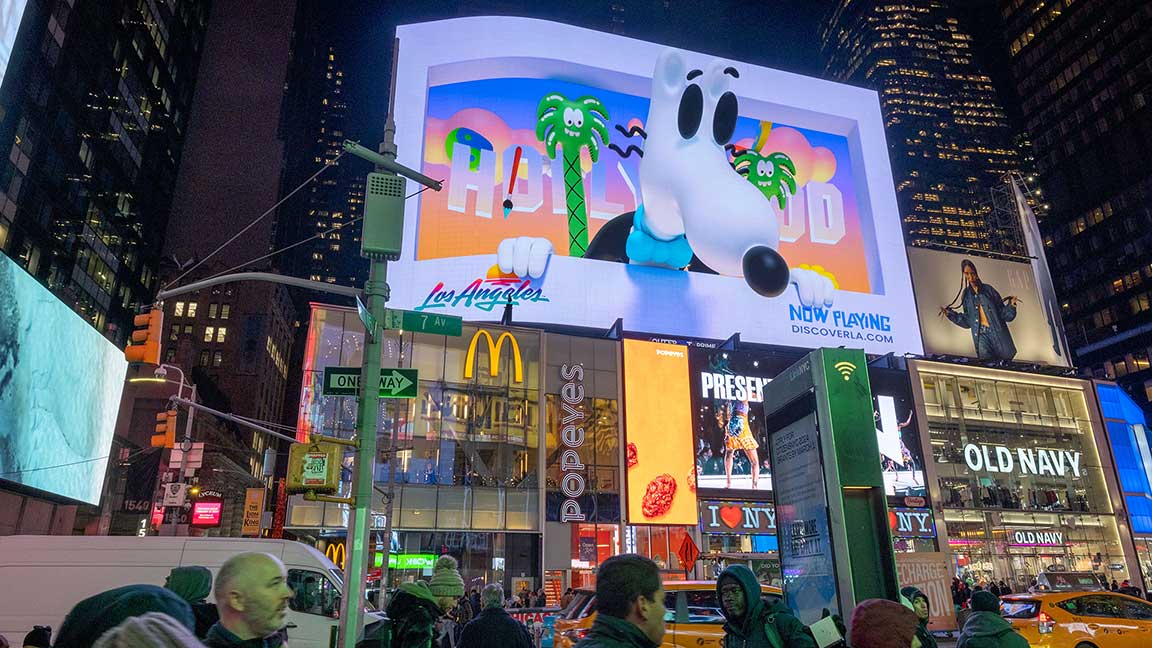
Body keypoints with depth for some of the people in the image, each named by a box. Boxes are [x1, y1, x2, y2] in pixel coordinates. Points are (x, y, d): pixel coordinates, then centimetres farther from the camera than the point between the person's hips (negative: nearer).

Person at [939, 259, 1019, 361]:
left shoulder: (989, 290, 5)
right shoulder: (966, 295, 11)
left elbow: (1003, 314, 5)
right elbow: (967, 322, 12)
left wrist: (1011, 305, -13)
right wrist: (950, 314, 5)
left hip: (997, 332, 0)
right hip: (981, 334, 0)